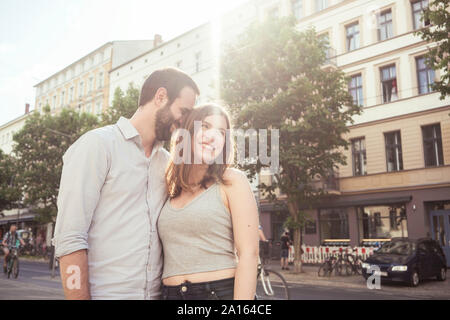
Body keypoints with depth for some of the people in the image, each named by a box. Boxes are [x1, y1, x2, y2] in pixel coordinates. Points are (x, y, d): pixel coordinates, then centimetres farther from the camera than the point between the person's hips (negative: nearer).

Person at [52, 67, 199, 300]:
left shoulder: (167, 161, 11)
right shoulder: (98, 144, -8)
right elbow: (69, 240, -15)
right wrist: (80, 296, -18)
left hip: (156, 292, 6)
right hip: (105, 292, -6)